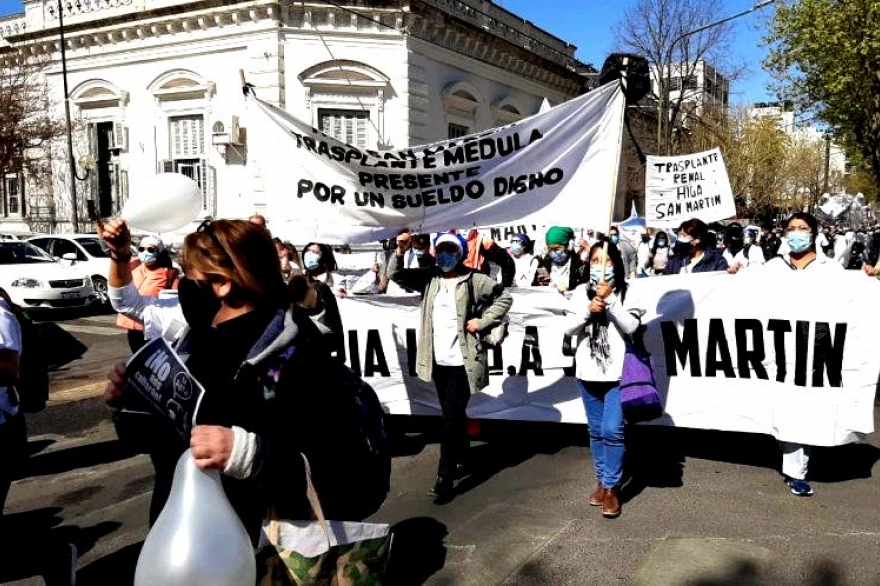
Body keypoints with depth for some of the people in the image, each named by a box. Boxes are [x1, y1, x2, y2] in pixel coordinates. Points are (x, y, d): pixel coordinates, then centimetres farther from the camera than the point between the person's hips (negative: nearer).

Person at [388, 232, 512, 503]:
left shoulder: (473, 280, -5)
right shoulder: (429, 278, 6)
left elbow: (504, 297, 1)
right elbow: (396, 275, 3)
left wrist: (482, 321, -7)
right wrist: (400, 251, -13)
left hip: (461, 361, -5)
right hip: (438, 361, 5)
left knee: (451, 419, -5)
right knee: (453, 415, 21)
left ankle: (445, 479, -1)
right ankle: (461, 456, 42)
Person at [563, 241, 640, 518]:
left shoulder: (625, 292, -1)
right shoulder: (581, 292, 5)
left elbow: (631, 326, -12)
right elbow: (568, 328, 0)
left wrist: (610, 299, -18)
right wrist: (589, 309, -14)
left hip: (617, 372, -3)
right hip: (588, 372, 3)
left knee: (612, 431, -9)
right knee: (596, 431, 12)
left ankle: (612, 487, 4)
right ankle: (602, 481, 26)